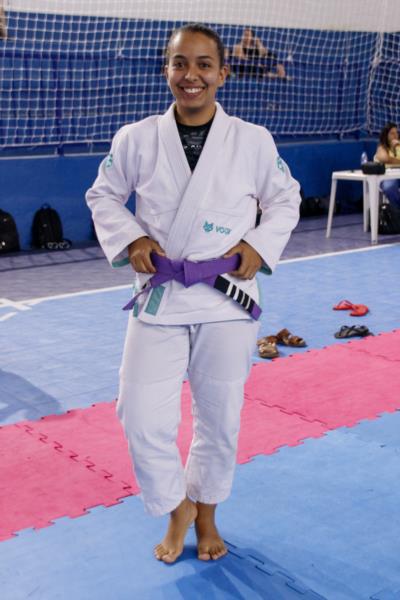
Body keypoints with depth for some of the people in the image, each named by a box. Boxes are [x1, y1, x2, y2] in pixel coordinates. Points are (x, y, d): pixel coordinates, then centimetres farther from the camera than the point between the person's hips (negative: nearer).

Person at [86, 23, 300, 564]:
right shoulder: (136, 139, -4)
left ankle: (205, 514, 38)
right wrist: (130, 238, -6)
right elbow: (103, 196, 10)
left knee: (220, 417, 12)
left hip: (227, 298, 0)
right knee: (143, 417, -3)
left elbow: (285, 200, 9)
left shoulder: (253, 140, -4)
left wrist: (260, 245, -5)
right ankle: (176, 508, 27)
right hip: (159, 297, 0)